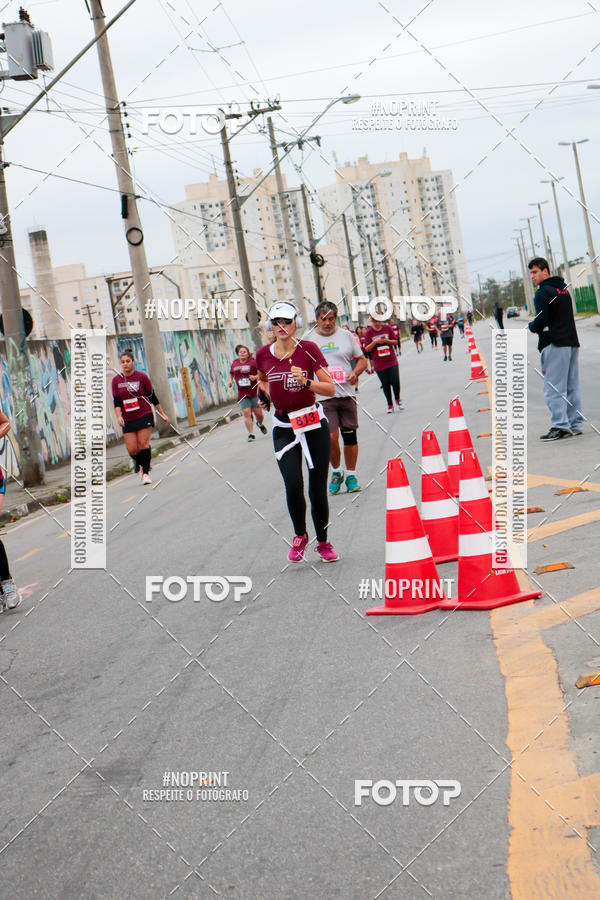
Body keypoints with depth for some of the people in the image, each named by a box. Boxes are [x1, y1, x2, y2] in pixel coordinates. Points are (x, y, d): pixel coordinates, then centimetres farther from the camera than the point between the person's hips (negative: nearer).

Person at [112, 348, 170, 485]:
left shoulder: (142, 377, -3)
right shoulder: (116, 380, 3)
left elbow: (153, 397, 3)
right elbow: (117, 402, 3)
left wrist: (163, 414, 4)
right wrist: (119, 416, -13)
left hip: (144, 416, -2)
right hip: (127, 420, 2)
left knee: (143, 444, -11)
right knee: (132, 450, -2)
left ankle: (146, 472, 1)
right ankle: (140, 465, 30)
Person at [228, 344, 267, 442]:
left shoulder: (253, 362, -5)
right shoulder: (234, 363, 8)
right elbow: (231, 373, 25)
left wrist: (255, 377, -23)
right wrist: (230, 380, 6)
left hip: (254, 392, -2)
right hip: (242, 394, 2)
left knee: (258, 413, 3)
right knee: (246, 413, -10)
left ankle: (260, 424, 38)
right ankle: (251, 434, -4)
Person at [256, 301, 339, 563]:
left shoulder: (308, 349, -7)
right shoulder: (263, 354, 1)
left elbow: (330, 388, -8)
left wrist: (306, 382, -23)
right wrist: (264, 393, 5)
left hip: (314, 424, -1)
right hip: (284, 427, 1)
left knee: (317, 488, 1)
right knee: (293, 484, -16)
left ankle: (323, 542, 20)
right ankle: (299, 536, 8)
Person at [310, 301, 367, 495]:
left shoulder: (346, 335, 8)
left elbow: (362, 360, 14)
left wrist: (355, 372, -5)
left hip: (346, 393, 2)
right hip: (323, 396, -2)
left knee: (350, 435, 6)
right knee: (331, 436, -12)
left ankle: (351, 475, 20)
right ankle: (336, 471, 12)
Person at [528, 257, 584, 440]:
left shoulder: (543, 292, -9)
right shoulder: (563, 289, 18)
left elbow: (541, 320, -18)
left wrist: (532, 326, 3)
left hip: (555, 345, -9)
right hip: (572, 342, 9)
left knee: (553, 387, -8)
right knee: (572, 386, 11)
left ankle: (560, 426, -14)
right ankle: (575, 424, 12)